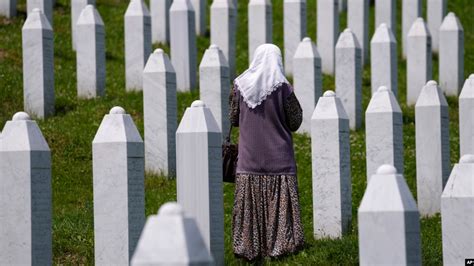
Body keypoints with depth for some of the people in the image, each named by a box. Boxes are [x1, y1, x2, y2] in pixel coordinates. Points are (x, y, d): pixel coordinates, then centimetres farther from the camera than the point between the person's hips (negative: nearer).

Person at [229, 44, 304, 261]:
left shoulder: (240, 85, -4)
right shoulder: (282, 87, -11)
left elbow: (234, 119, 6)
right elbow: (295, 122, -4)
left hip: (249, 156, 2)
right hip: (278, 157, -2)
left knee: (250, 201, 7)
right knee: (278, 200, 6)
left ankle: (248, 247, 8)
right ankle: (280, 244, 7)